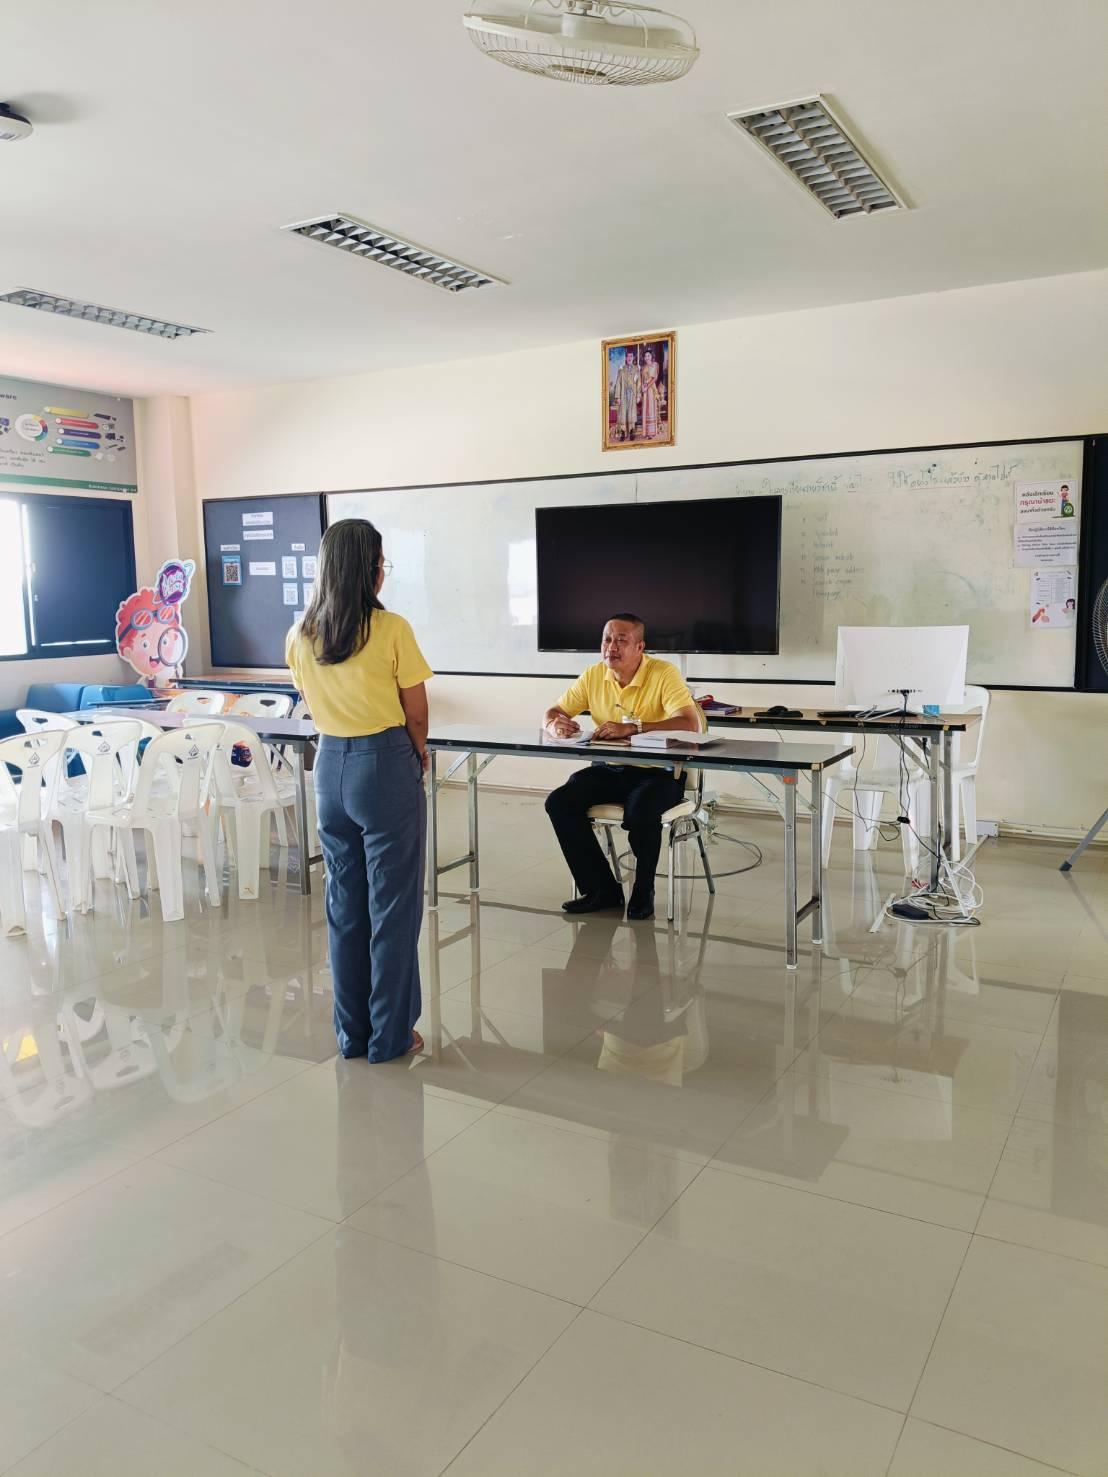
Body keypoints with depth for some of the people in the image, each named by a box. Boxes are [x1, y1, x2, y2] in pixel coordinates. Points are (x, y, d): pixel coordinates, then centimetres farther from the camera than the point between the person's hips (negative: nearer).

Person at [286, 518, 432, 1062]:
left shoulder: (300, 635, 2)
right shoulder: (391, 630, -13)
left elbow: (311, 701, 12)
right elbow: (416, 715, -7)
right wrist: (418, 753, 12)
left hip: (330, 765, 6)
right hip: (385, 765, -5)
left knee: (343, 903, 15)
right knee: (392, 905, 5)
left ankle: (352, 1032, 25)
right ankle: (391, 1035, 15)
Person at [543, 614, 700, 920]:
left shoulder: (663, 673, -14)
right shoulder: (594, 675, 2)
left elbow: (690, 724, -27)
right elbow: (553, 712, 10)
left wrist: (631, 727, -35)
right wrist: (555, 726, -17)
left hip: (659, 771, -5)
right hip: (610, 769, 6)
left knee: (641, 811, -36)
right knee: (558, 802, -17)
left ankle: (643, 892, -7)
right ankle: (601, 889, -2)